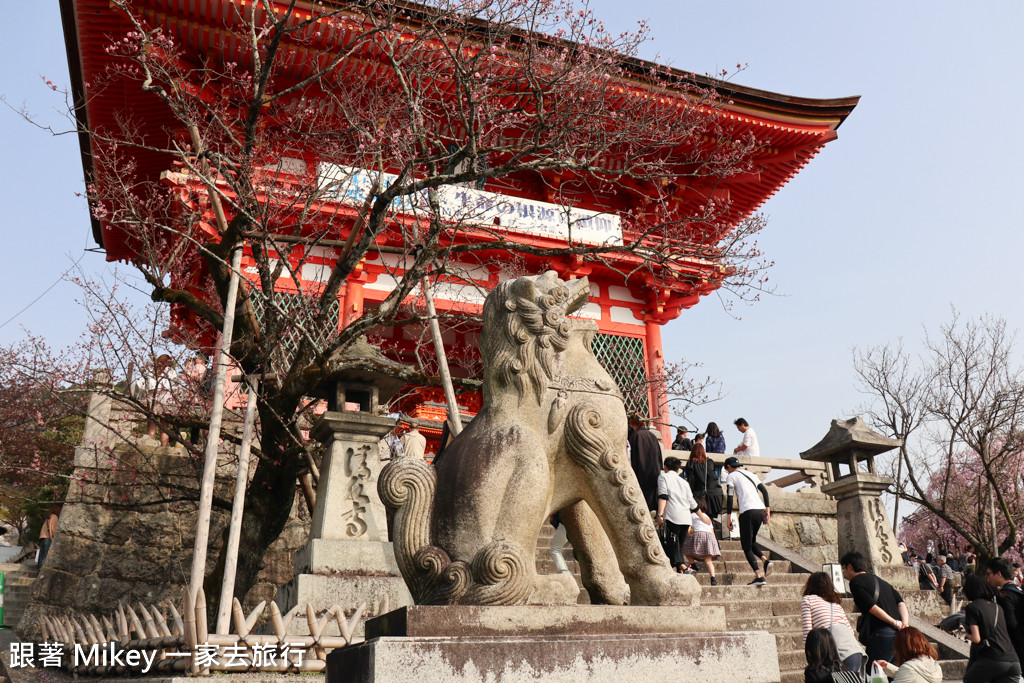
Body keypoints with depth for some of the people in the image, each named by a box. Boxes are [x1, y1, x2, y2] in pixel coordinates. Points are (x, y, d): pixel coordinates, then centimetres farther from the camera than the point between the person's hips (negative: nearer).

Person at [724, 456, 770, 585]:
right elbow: (764, 491, 17)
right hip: (760, 510, 6)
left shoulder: (731, 476, 6)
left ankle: (759, 576, -12)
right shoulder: (751, 475, 24)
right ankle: (765, 560, -3)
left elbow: (730, 497, -5)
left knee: (746, 546, 0)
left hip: (747, 512, -6)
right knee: (751, 541, 22)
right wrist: (767, 509, 18)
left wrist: (729, 517, -5)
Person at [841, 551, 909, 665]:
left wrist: (895, 623, -8)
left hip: (880, 634, -8)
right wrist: (905, 624, -2)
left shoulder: (855, 582, -2)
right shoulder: (880, 581, 22)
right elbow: (901, 603, 10)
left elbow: (872, 607, -14)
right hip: (898, 635, 8)